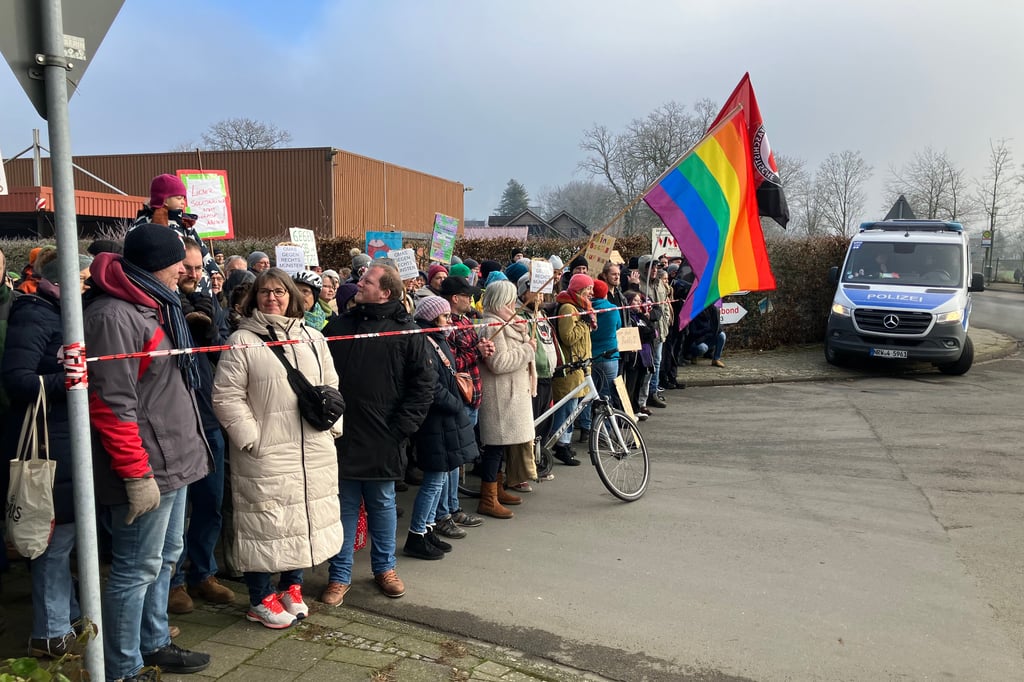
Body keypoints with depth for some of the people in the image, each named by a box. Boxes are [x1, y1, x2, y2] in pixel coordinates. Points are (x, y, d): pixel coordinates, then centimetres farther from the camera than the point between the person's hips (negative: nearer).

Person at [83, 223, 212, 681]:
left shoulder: (155, 306, 13)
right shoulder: (114, 315, -18)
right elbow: (112, 404, -22)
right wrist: (136, 475, -21)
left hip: (173, 459, 10)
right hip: (146, 470, -10)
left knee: (165, 557, 20)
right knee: (137, 569, 2)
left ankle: (153, 643, 35)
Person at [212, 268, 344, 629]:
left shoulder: (313, 338, 11)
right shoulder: (242, 341, -4)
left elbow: (331, 386, 16)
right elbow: (226, 396, -7)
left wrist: (332, 424, 6)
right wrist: (251, 438, -11)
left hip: (314, 452, 5)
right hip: (266, 453, -5)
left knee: (307, 517, 13)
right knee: (267, 522, 3)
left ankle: (291, 585, 32)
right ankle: (261, 599, 20)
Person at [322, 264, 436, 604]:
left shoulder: (406, 332, -3)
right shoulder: (339, 326, 5)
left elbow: (424, 382, -4)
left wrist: (402, 426, -8)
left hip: (383, 439, -1)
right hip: (341, 435, 2)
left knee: (382, 504, 13)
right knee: (343, 506, 9)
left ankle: (384, 567, 31)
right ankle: (340, 575, 21)